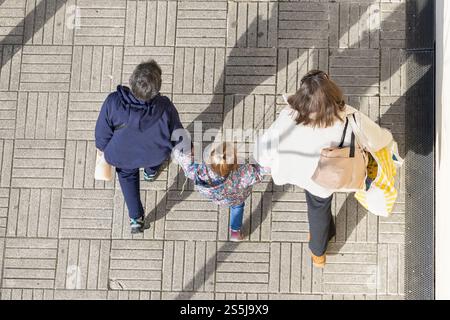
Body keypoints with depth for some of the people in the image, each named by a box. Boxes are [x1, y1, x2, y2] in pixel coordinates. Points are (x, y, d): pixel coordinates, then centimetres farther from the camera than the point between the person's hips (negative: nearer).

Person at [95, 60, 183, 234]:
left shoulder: (113, 103, -39)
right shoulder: (164, 107, -39)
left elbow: (102, 133, -20)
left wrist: (102, 147, 4)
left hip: (123, 156, 0)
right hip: (156, 154, 0)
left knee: (127, 175, 34)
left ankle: (136, 218, 37)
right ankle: (151, 171, 70)